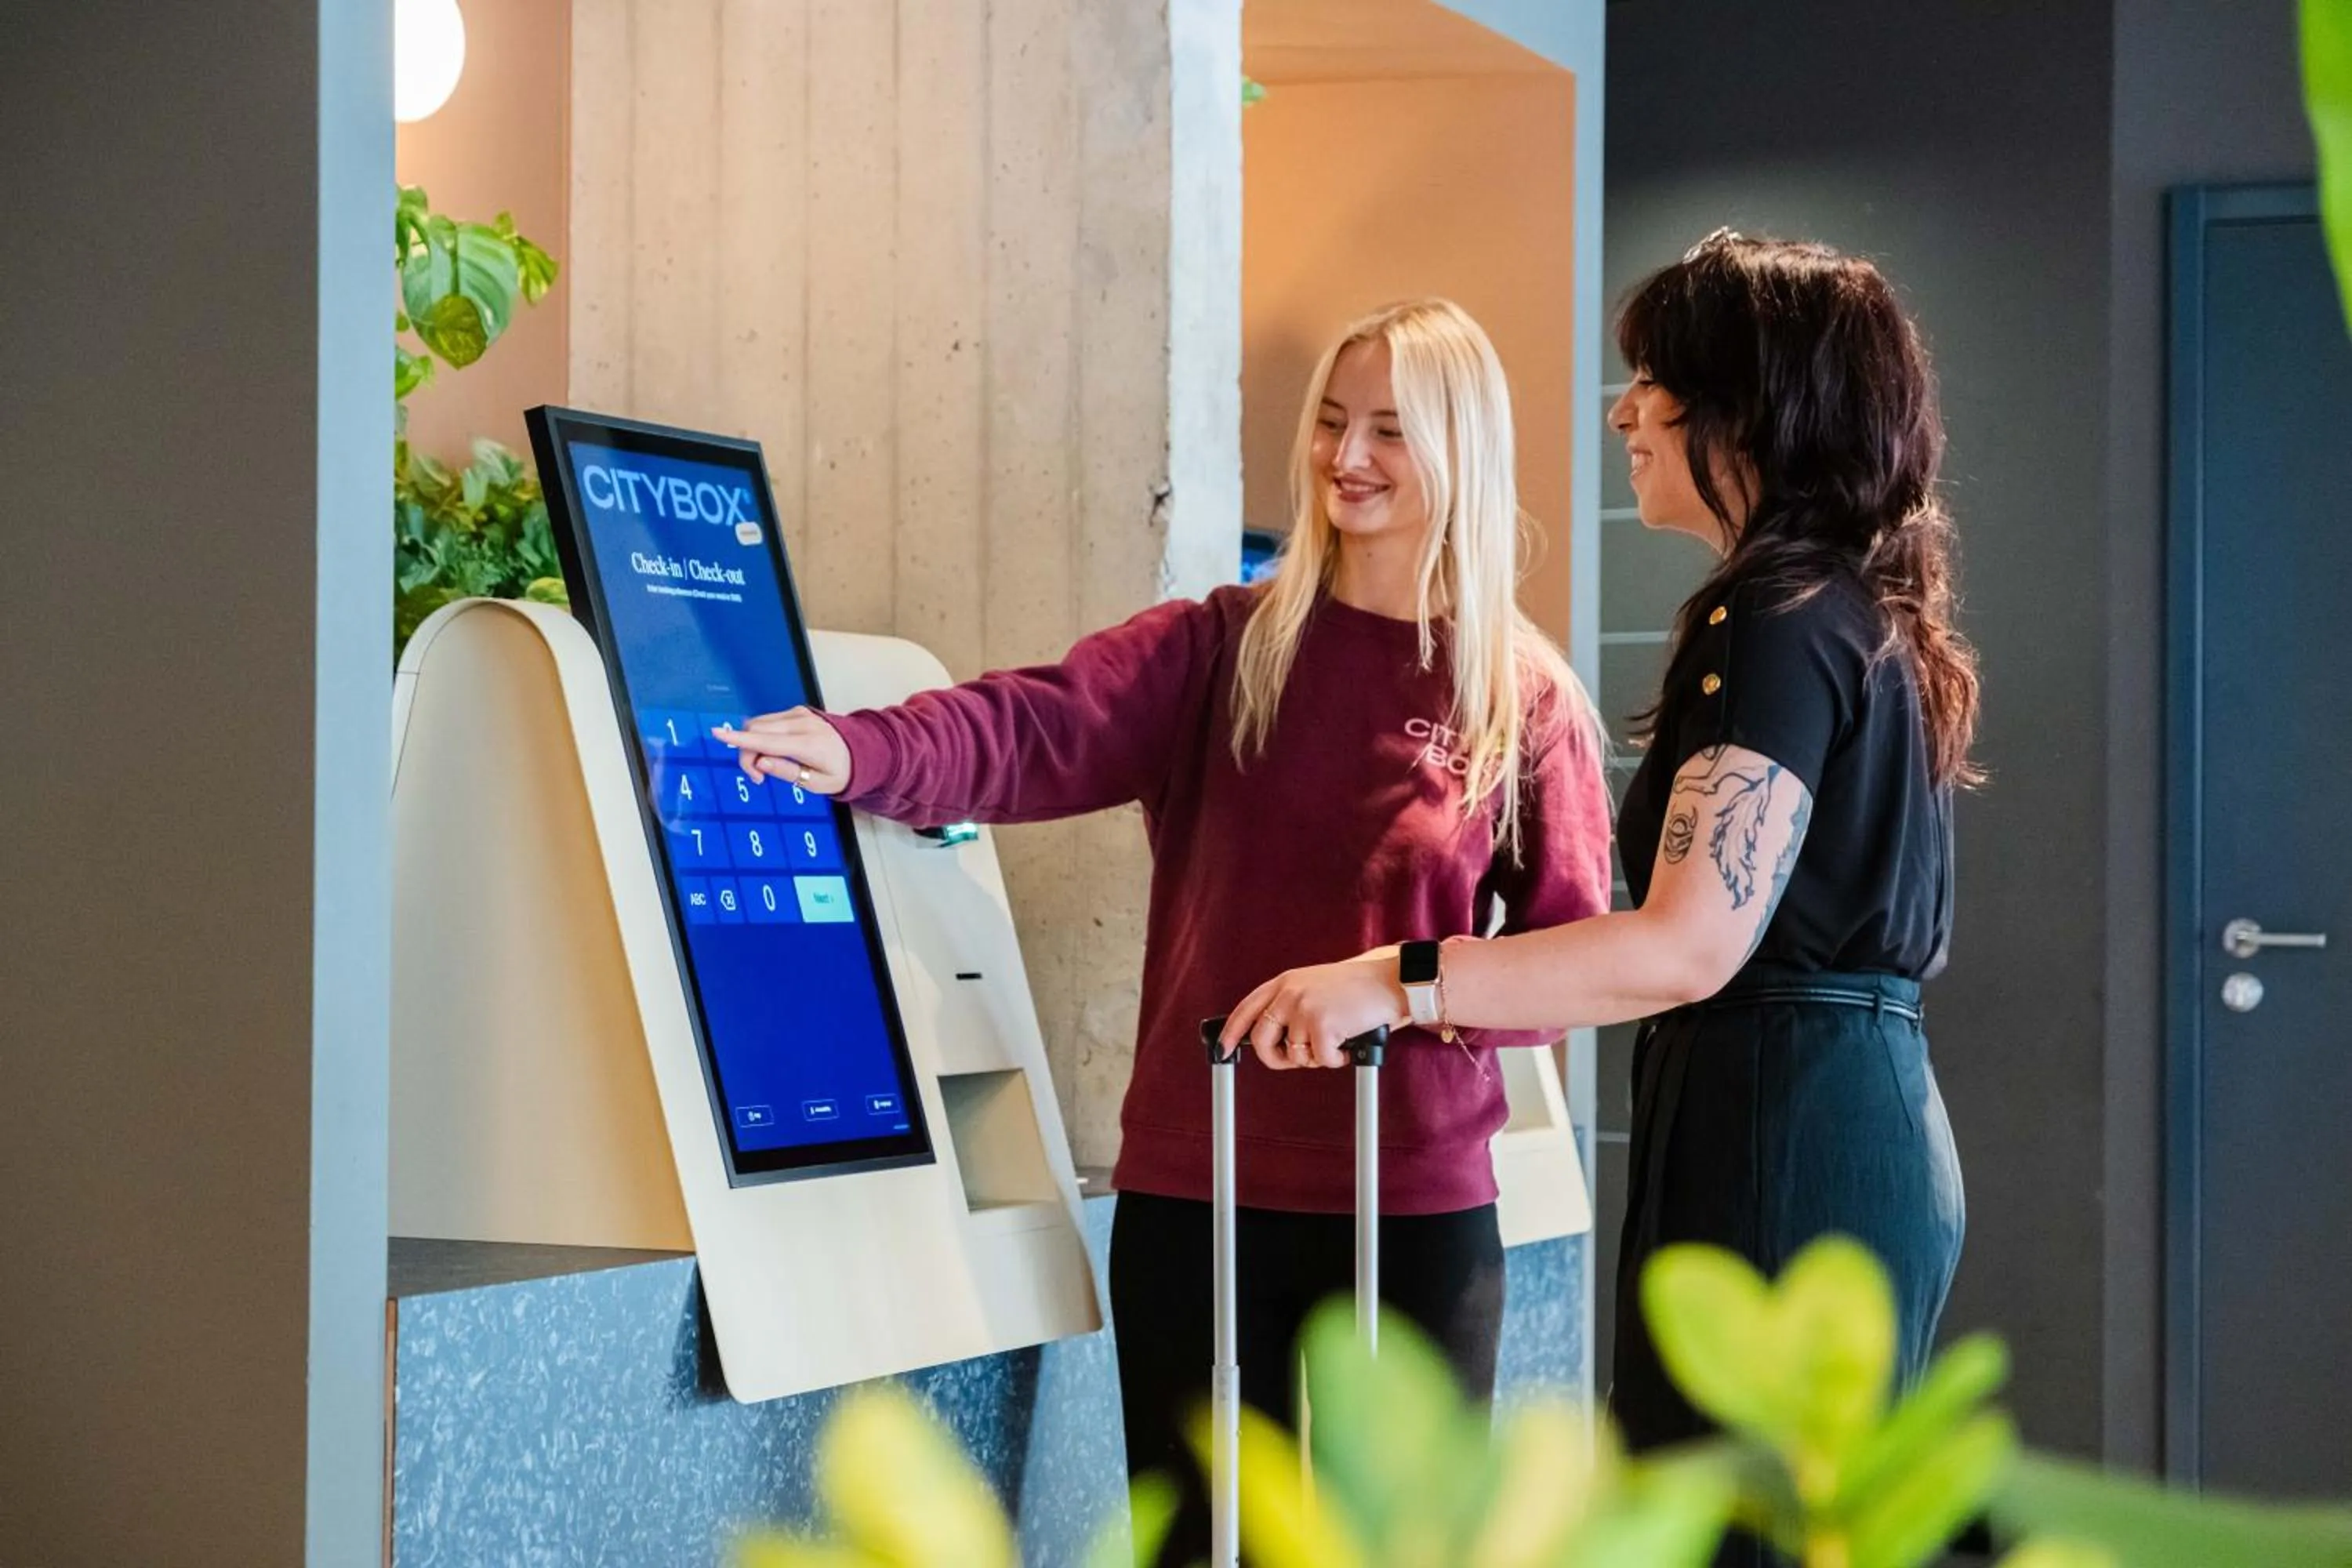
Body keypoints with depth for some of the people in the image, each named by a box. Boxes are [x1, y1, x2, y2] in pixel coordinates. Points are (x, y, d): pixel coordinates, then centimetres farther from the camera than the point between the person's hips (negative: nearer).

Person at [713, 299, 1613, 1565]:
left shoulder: (1528, 702, 2)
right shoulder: (1221, 649, 4)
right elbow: (1034, 727, -12)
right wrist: (862, 754, -31)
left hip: (1418, 1213, -1)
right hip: (1193, 1193, 1)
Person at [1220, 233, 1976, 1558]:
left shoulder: (1776, 625, -15)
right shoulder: (1875, 622, 17)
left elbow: (1691, 944, -23)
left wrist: (1395, 981, -24)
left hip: (1777, 1142, -10)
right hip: (1882, 1136, 10)